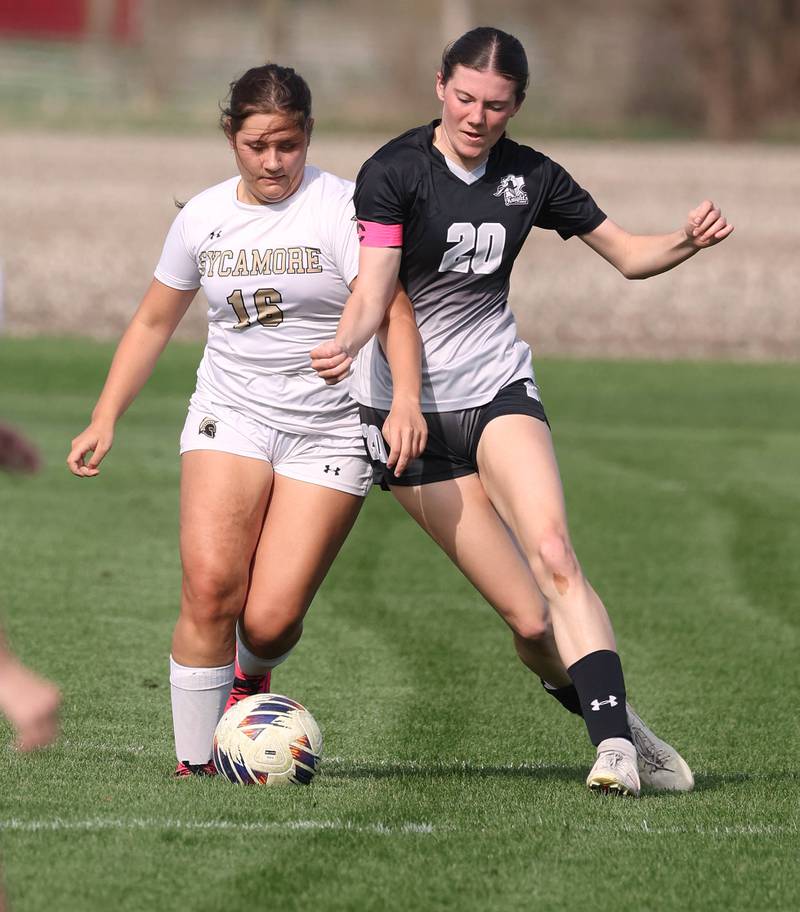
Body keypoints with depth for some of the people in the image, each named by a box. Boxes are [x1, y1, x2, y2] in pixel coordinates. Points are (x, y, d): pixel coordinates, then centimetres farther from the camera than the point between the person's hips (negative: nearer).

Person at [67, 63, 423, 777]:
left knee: (270, 622, -10)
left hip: (328, 430, -3)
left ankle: (249, 674, 28)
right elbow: (154, 323, 18)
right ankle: (195, 763, -8)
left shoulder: (341, 207, -8)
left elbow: (392, 311, -18)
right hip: (230, 414, 3)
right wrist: (105, 419, 11)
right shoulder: (202, 218, 6)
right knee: (209, 586, -19)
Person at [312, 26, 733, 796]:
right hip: (408, 408, -3)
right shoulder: (394, 172, -12)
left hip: (498, 385, 3)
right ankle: (619, 728, 12)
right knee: (528, 619, -10)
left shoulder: (529, 177, 1)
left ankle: (613, 743, -29)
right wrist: (346, 345, -43)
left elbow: (629, 255, 10)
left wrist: (688, 240, -11)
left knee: (552, 555, -25)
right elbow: (371, 290, -22)